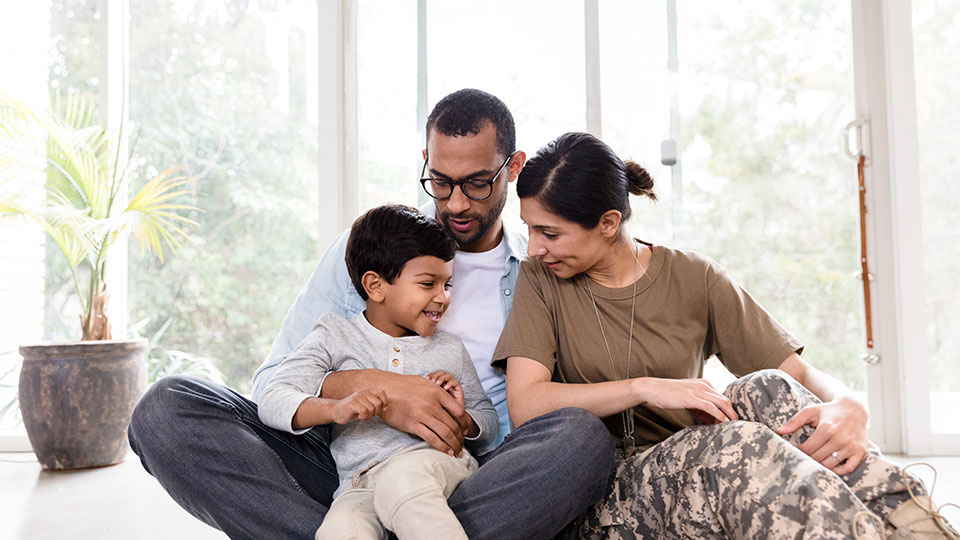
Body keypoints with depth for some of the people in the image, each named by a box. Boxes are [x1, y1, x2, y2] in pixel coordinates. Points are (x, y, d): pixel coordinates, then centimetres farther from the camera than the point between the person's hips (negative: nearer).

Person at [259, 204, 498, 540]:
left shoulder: (450, 349, 19)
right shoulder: (335, 336, 10)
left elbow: (489, 427, 26)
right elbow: (273, 401, -2)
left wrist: (461, 419, 1)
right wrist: (334, 408, -21)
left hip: (437, 462, 2)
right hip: (360, 484, -1)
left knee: (400, 481, -36)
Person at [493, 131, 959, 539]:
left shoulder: (694, 280, 3)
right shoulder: (540, 280, 0)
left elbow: (803, 374, 0)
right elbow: (524, 404, -12)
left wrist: (846, 408, -24)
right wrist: (646, 387, -21)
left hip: (697, 473, 2)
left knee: (767, 392, -27)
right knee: (739, 444, -33)